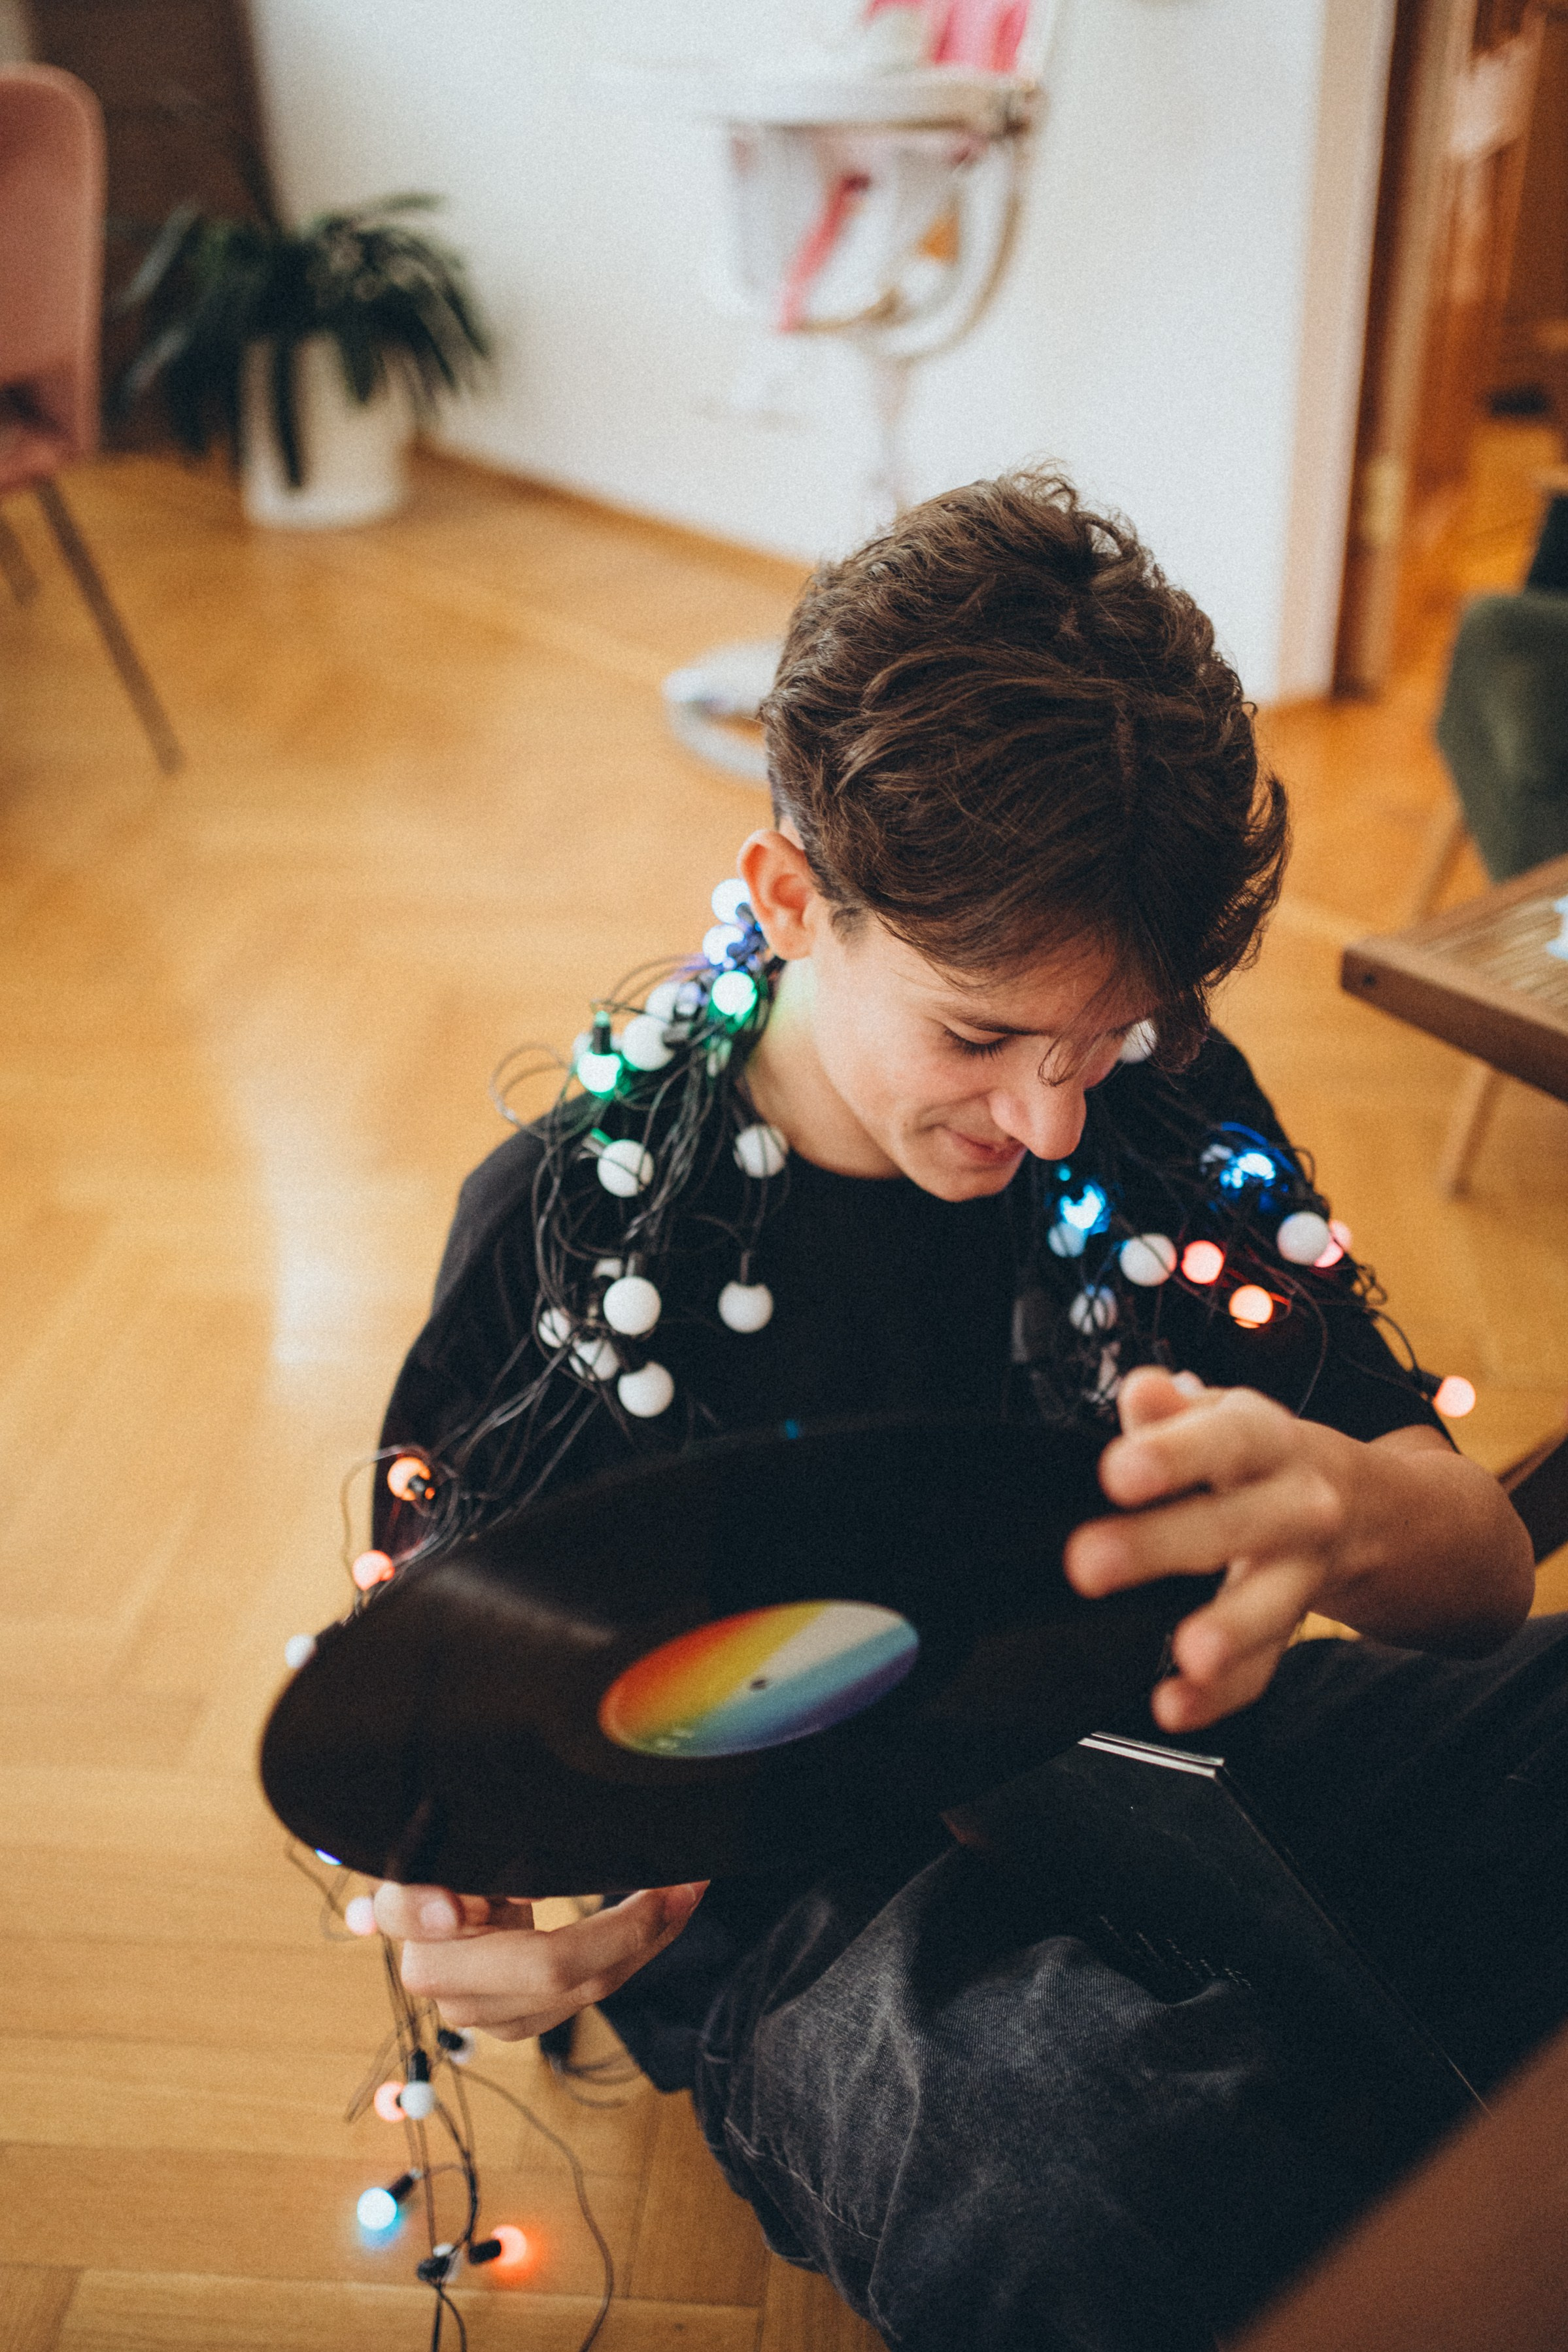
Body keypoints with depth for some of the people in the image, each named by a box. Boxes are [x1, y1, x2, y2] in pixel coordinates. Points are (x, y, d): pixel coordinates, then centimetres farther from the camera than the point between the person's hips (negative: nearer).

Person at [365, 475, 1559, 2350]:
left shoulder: (1165, 1112, -4)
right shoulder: (575, 1217, -10)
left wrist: (1348, 1514, -31)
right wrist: (473, 1922, -25)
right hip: (799, 1883, -3)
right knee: (1095, 2182, -40)